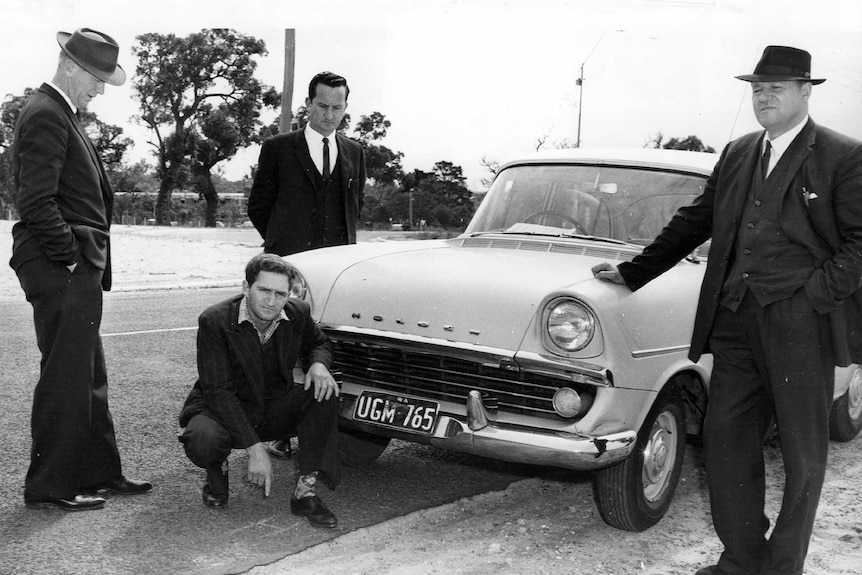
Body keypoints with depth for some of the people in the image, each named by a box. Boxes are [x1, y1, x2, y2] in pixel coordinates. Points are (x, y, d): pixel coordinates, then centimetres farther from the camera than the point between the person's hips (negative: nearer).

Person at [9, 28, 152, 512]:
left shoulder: (64, 116, 19)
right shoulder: (45, 116, -13)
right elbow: (37, 202, -21)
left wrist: (88, 261, 13)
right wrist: (71, 257, -17)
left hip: (77, 271, 11)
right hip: (62, 271, -10)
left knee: (88, 377, 15)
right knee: (66, 377, -3)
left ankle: (100, 473, 25)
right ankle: (49, 486, 7)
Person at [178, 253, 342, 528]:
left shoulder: (298, 313, -9)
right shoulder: (215, 321, -22)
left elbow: (319, 343, 14)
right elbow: (218, 391, -25)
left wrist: (318, 364, -14)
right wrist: (254, 448, -31)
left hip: (275, 408, 4)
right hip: (223, 409, -4)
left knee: (324, 391, -21)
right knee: (202, 441, -36)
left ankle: (306, 492, -17)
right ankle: (217, 469, 4)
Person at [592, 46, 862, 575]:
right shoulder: (737, 154, 14)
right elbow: (693, 224, 18)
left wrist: (818, 294, -15)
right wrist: (632, 272, 16)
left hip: (802, 326, -5)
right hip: (736, 322, 5)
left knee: (803, 452, 7)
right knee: (726, 439, 6)